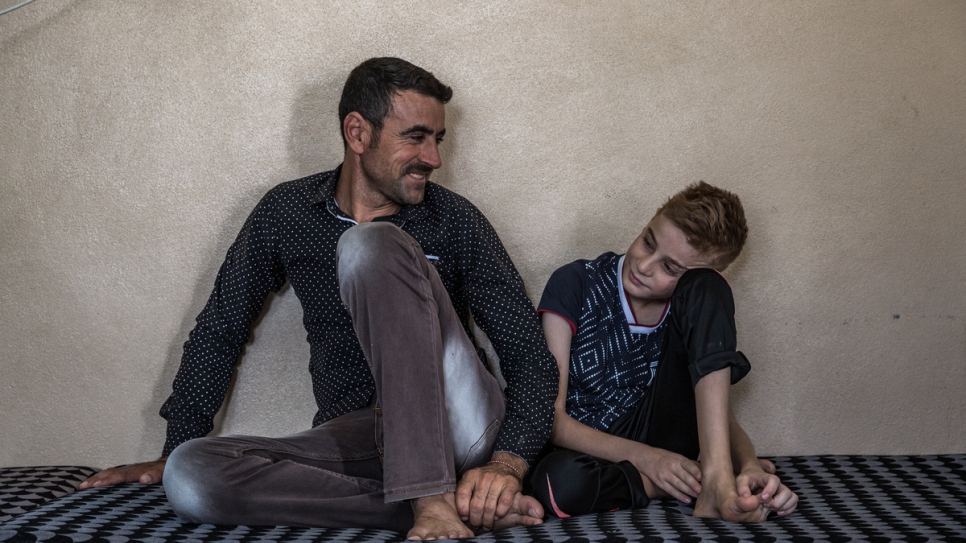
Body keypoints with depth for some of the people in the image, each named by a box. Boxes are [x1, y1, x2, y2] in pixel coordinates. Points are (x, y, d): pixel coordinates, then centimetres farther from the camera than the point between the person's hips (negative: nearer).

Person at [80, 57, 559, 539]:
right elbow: (219, 335, 15)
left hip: (458, 424, -3)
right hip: (354, 437, 3)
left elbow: (530, 356, -3)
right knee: (190, 477, -25)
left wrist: (507, 465, -21)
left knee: (372, 245, -22)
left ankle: (435, 502, -32)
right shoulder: (286, 213, 6)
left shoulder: (456, 221, -1)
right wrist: (173, 454, 14)